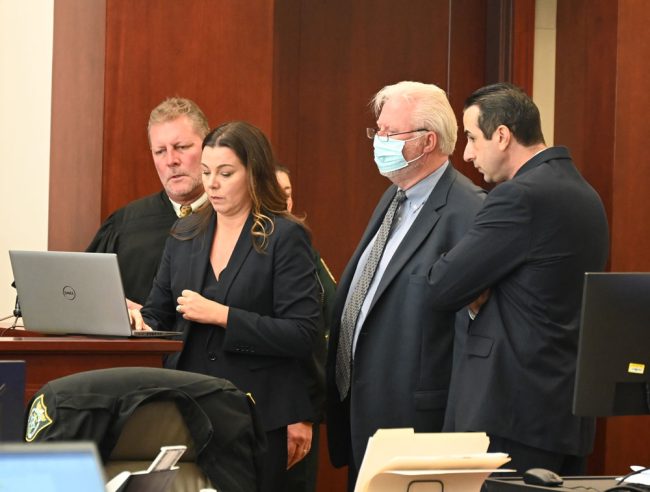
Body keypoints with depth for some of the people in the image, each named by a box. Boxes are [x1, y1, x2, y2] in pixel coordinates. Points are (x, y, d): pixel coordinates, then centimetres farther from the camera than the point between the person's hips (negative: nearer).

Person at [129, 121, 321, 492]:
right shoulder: (185, 234, 11)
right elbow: (158, 314, 19)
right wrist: (140, 323, -5)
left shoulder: (286, 237, -5)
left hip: (258, 416, -4)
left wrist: (222, 315, -16)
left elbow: (302, 335, -12)